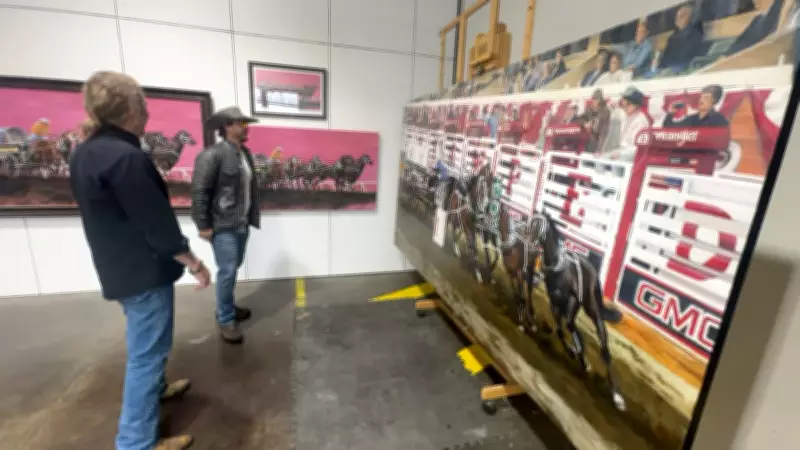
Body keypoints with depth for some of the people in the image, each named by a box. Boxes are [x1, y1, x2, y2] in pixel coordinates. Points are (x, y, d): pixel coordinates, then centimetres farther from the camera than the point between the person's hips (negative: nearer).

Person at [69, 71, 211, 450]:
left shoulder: (85, 153, 6)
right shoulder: (126, 157, -24)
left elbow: (108, 215, 13)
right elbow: (158, 224, -24)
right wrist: (195, 264, -13)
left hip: (119, 268, 10)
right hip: (145, 272, -10)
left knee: (144, 345, 27)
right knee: (146, 352, 3)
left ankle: (155, 388, 49)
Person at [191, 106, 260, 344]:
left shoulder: (245, 153, 10)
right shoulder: (212, 155, -14)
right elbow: (199, 191, -15)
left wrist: (251, 217, 12)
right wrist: (203, 225, -14)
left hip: (242, 223, 8)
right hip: (222, 225, -7)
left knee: (234, 267, 18)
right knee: (227, 271, -3)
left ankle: (227, 306, 37)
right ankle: (225, 320, 14)